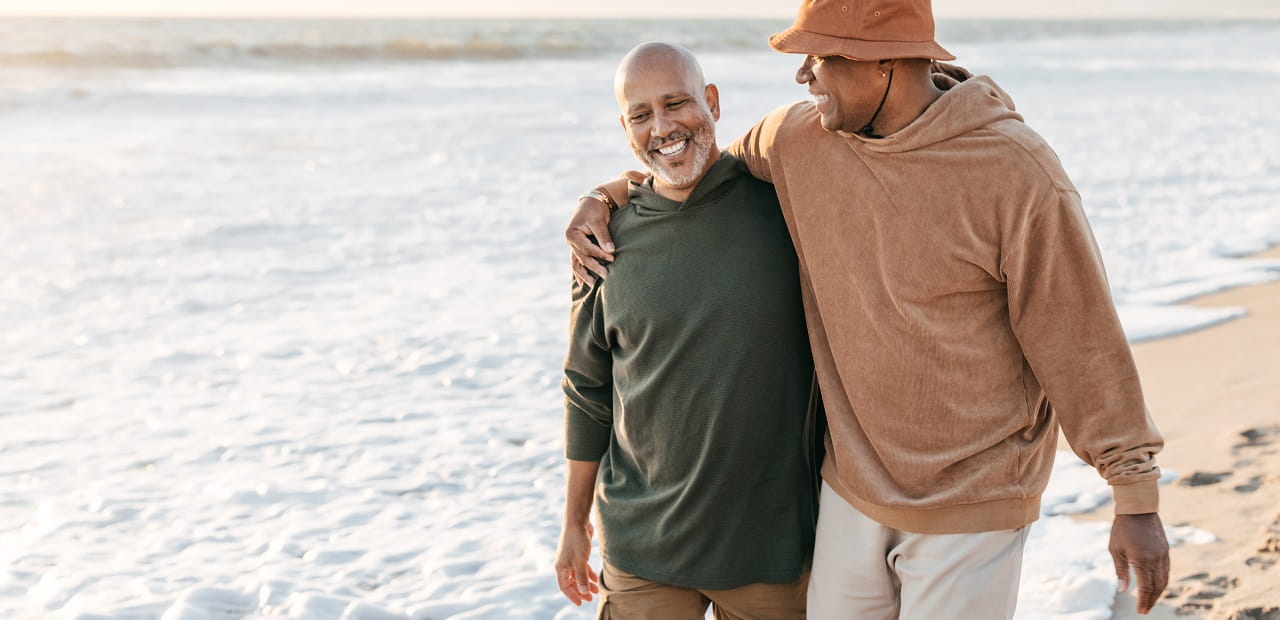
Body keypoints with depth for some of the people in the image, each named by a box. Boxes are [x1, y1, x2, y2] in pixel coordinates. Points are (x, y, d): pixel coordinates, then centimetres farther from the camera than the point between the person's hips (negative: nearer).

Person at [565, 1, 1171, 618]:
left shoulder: (1017, 172, -19)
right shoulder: (798, 137, -5)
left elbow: (1081, 341, -13)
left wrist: (1136, 497, -10)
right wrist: (605, 198, 5)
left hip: (971, 502, -5)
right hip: (852, 485, 5)